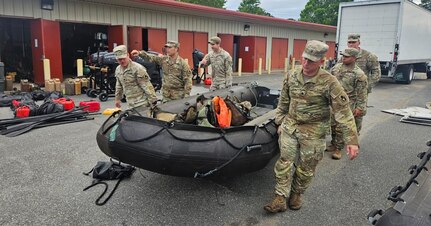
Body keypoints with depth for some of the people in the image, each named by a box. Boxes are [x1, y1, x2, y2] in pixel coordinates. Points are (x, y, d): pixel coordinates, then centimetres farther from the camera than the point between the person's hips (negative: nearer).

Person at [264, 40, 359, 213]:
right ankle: (280, 199, 13)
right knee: (284, 162, 3)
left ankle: (296, 194, 34)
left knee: (306, 168, 10)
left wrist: (352, 140, -21)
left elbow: (343, 111, -18)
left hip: (313, 132, -3)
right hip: (290, 126, 3)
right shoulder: (291, 76, -3)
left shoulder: (329, 82, -18)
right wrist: (280, 122, 13)